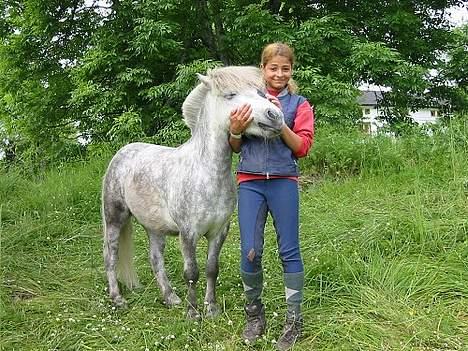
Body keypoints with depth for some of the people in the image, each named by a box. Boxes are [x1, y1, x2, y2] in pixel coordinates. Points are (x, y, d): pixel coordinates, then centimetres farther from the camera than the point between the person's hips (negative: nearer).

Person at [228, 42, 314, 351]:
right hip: (250, 183, 1)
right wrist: (235, 129, -11)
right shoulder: (247, 99, 9)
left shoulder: (299, 104, 5)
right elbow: (235, 147, 11)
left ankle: (294, 320, 15)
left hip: (284, 183, -1)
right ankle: (255, 313, 22)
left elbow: (302, 147, -4)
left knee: (289, 250, 2)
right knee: (250, 252, 0)